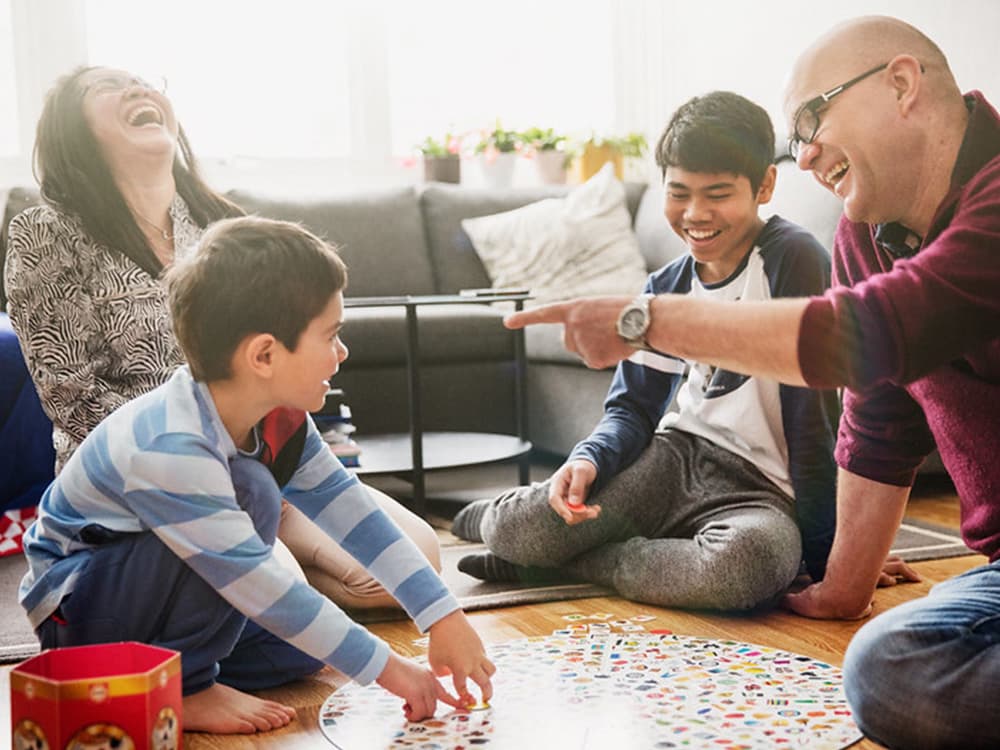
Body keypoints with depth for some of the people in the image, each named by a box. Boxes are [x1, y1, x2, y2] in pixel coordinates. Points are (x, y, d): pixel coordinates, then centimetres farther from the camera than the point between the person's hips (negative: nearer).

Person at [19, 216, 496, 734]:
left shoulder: (278, 417, -10)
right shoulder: (169, 449, -35)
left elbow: (350, 511, -6)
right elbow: (258, 584, -35)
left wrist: (443, 617, -9)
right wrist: (383, 667, -31)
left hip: (153, 587, 8)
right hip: (73, 609, -8)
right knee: (249, 491, -30)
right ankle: (180, 688, -17)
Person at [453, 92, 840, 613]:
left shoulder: (793, 261, -13)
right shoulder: (666, 289, 7)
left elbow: (813, 414, -15)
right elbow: (633, 406, 7)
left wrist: (822, 558, -14)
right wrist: (588, 460, -16)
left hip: (761, 491, -3)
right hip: (678, 457, 4)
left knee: (756, 560, -39)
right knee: (519, 530, -19)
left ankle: (572, 560, -15)